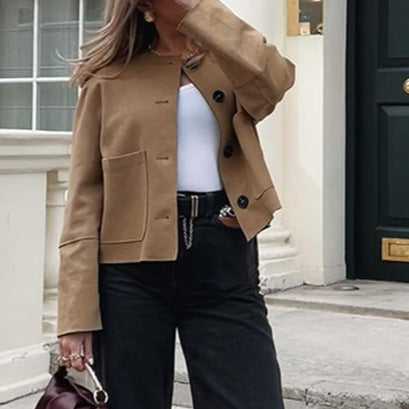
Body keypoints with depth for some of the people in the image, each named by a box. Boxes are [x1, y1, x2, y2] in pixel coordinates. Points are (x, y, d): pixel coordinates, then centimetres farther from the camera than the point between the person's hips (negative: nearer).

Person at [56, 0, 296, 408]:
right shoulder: (108, 79, 5)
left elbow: (273, 80, -14)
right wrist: (76, 313, -8)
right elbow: (84, 196, 0)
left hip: (224, 262, 1)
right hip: (132, 268, -1)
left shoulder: (231, 64, 12)